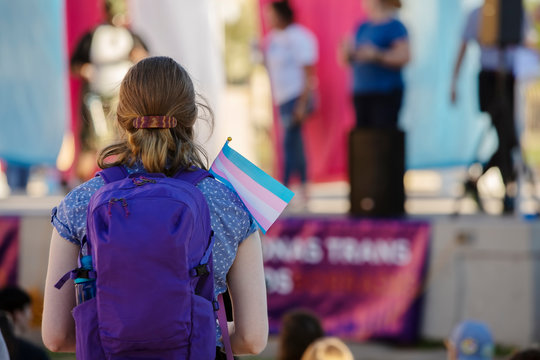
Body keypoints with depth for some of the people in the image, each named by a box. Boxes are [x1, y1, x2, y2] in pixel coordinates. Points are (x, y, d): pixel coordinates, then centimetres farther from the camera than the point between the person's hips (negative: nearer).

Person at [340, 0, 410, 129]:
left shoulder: (394, 26, -6)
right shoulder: (363, 27, 15)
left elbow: (403, 57, -15)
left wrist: (376, 55, -22)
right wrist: (347, 52, -3)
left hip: (385, 94, -7)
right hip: (361, 94, 7)